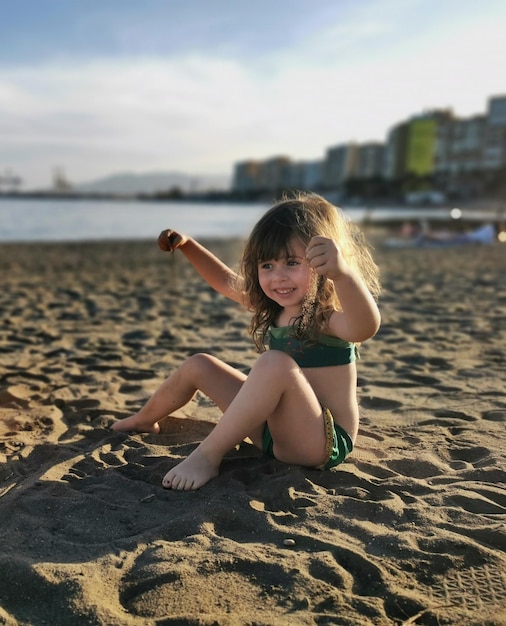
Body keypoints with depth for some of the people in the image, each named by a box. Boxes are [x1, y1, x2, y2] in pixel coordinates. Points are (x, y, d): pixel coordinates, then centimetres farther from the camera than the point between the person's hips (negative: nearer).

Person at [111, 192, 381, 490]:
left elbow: (365, 327, -45)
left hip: (322, 443, -8)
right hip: (272, 429, 8)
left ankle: (208, 456, -23)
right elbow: (227, 281, 22)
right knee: (199, 366, 14)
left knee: (275, 363, -36)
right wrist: (187, 245, 14)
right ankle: (144, 420, 38)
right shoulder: (274, 306, 5)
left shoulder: (327, 315, -20)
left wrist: (343, 272, -62)